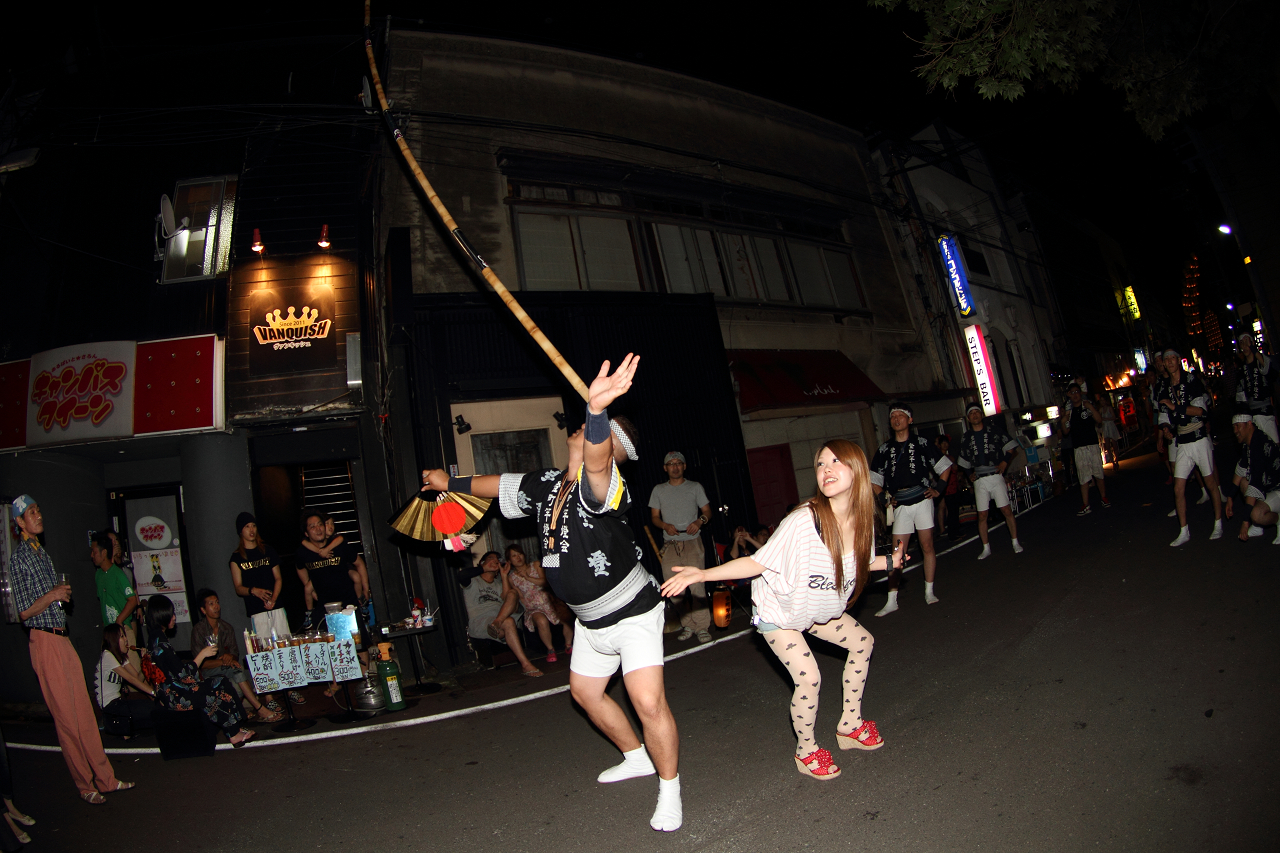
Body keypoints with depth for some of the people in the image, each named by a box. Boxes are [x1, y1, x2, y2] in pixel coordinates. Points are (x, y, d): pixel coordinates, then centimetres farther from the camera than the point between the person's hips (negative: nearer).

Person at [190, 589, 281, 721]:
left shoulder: (227, 628, 9)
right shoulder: (198, 630, -9)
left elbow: (236, 654, 10)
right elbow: (200, 663, -14)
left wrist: (230, 656, -15)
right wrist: (223, 662, -29)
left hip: (227, 670, 6)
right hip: (207, 673, -5)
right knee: (236, 668, -31)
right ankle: (260, 709, -32)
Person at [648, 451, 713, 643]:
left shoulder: (695, 487, 9)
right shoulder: (658, 490, 12)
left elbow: (707, 511, 8)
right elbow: (654, 516, 11)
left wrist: (699, 521, -14)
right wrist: (666, 526, -9)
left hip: (692, 542, -2)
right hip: (669, 545, 2)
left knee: (696, 585, -10)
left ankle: (702, 627, -2)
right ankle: (688, 626, 12)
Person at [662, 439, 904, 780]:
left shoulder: (862, 521, -14)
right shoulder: (802, 522, -35)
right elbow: (758, 562, -30)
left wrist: (890, 562, 9)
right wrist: (703, 574, -38)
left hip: (817, 610, 8)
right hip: (776, 612, -7)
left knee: (862, 641, 16)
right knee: (808, 678, -16)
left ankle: (850, 726, 37)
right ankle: (807, 752, 15)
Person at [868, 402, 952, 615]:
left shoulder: (921, 443, 3)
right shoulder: (884, 450, 8)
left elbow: (944, 467, 10)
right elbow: (875, 480, 13)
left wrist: (939, 489, 0)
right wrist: (885, 499, 0)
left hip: (922, 500, -1)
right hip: (900, 506, 1)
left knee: (927, 546, 3)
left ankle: (929, 592, 16)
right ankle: (892, 601, -1)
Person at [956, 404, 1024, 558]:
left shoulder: (994, 430, 4)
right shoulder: (966, 439, 12)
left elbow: (1012, 449, 5)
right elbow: (965, 462, 23)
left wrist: (1005, 462, -10)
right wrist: (969, 474, 8)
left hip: (995, 476, -2)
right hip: (979, 480, 2)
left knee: (1007, 510, -5)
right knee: (982, 515, 2)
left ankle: (1015, 543, 8)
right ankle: (986, 548, 10)